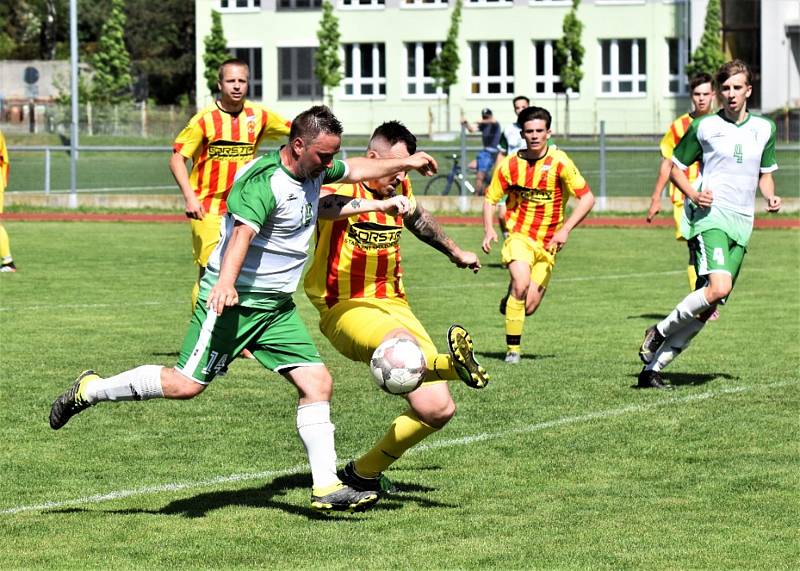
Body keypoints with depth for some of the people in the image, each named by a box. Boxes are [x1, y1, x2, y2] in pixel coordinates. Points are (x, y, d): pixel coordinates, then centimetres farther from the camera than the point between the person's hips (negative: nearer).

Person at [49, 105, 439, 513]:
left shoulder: (316, 169, 5)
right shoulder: (265, 182, -23)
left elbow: (356, 169, 27)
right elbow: (242, 233, -38)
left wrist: (406, 162, 32)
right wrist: (226, 283, -53)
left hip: (277, 307, 8)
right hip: (234, 301, -8)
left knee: (317, 383, -3)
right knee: (185, 384, -10)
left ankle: (327, 487, -1)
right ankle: (90, 390, 9)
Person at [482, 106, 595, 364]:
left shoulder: (559, 162, -9)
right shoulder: (510, 164, -3)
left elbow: (587, 198, -10)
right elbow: (490, 198, 8)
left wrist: (565, 229, -20)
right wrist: (489, 229, -9)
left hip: (547, 244, 1)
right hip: (519, 236, -1)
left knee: (530, 306, -3)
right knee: (521, 284, -28)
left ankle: (511, 302, 36)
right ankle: (513, 349, -17)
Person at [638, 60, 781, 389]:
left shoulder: (765, 129, 13)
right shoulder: (704, 127, 1)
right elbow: (676, 168, 9)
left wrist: (771, 197, 3)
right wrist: (693, 194, -10)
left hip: (742, 222, 5)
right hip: (709, 215, -5)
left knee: (710, 306, 0)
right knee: (718, 287, -28)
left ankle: (652, 369, 6)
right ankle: (660, 331, -8)